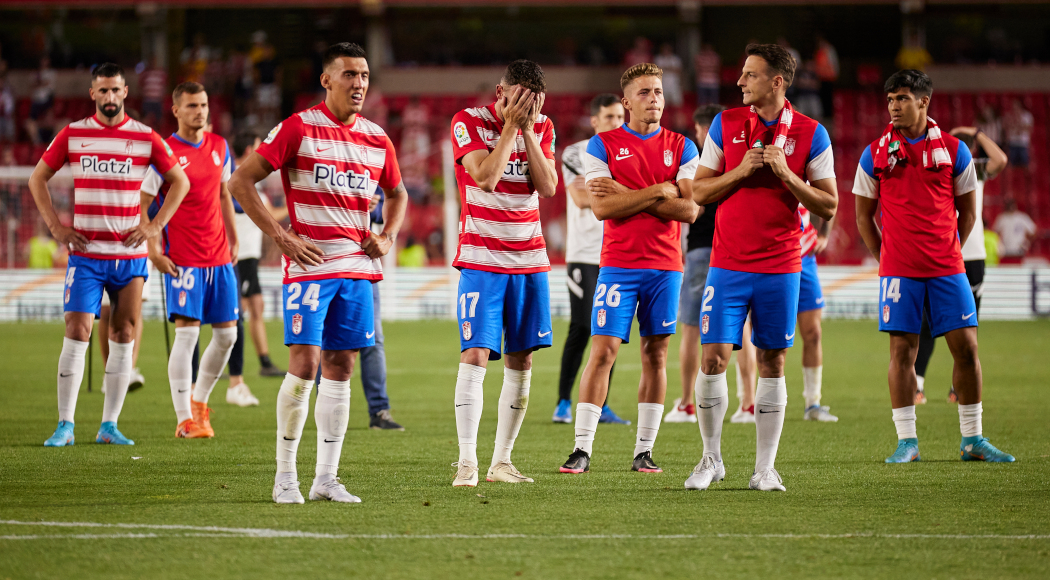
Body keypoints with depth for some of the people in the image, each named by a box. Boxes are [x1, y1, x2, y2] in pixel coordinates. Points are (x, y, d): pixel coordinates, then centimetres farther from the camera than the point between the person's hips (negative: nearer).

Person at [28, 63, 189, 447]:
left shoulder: (146, 138, 3)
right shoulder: (72, 135, 2)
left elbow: (180, 181, 11)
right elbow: (38, 178, 11)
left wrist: (156, 225, 1)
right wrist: (55, 226, 1)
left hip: (130, 254, 1)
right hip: (86, 253, -1)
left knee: (123, 337, 2)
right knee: (77, 333, -9)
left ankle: (110, 425, 9)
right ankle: (65, 426, -5)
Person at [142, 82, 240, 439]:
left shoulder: (219, 147, 10)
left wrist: (233, 239, 19)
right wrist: (153, 250, -13)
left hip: (219, 258, 6)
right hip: (182, 259, -6)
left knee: (227, 334, 7)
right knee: (187, 332, -11)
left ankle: (199, 400, 26)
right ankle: (185, 419, -9)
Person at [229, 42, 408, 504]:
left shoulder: (376, 138, 11)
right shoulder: (298, 129, -5)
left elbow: (397, 193, 29)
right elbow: (240, 182, -5)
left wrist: (388, 236, 10)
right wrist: (282, 237, -10)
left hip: (357, 269, 5)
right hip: (309, 265, -5)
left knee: (340, 368, 6)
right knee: (304, 363, -12)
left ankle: (326, 478, 11)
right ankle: (285, 476, -2)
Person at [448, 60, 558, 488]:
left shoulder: (541, 127, 6)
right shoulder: (469, 122, -7)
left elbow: (547, 187, -4)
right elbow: (486, 178, -19)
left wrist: (528, 129, -8)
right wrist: (510, 127, -16)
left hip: (529, 260, 5)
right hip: (481, 258, -5)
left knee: (521, 361, 3)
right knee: (475, 355, -14)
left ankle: (502, 462, 10)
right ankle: (467, 463, -15)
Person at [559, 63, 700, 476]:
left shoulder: (682, 148, 7)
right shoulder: (602, 146, 1)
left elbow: (690, 209, -4)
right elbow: (602, 207, -10)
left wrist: (629, 195, -10)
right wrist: (659, 191, -12)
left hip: (665, 266, 3)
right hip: (618, 264, -3)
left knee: (656, 354, 4)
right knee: (603, 351, -8)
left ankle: (644, 451, 10)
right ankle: (582, 449, -6)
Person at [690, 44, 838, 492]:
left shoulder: (811, 134, -1)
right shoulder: (725, 124, 3)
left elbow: (828, 206, -1)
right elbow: (699, 192, 5)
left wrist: (786, 176, -14)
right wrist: (740, 172, -11)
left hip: (780, 268, -1)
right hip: (728, 265, 1)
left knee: (772, 363, 4)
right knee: (713, 357, -6)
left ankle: (765, 468, 11)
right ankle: (711, 458, 10)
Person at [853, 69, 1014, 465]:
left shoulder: (954, 150, 3)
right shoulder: (876, 154, 3)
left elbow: (967, 210, 12)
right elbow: (864, 215, 10)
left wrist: (949, 251, 6)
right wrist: (886, 259, 6)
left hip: (947, 268, 1)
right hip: (898, 269, -1)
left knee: (966, 346, -1)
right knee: (902, 350, -1)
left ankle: (972, 439, 8)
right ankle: (906, 440, 5)